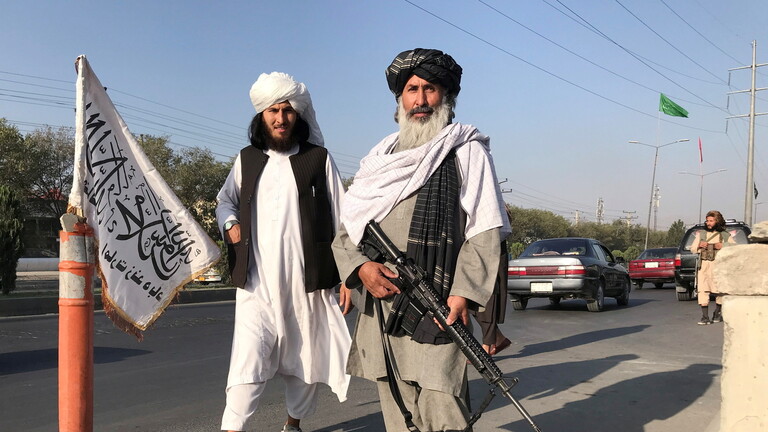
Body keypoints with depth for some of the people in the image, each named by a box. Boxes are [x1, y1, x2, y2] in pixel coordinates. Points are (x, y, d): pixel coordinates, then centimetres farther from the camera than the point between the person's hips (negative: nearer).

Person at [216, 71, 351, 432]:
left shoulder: (318, 159, 3)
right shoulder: (247, 159, 11)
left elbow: (341, 218, 3)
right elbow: (226, 199, 28)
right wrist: (229, 222, 5)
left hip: (307, 283, -1)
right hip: (256, 283, 1)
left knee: (304, 361, 11)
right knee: (248, 360, -11)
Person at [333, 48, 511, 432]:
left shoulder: (466, 151, 5)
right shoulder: (379, 158, 19)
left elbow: (485, 231, -4)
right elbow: (345, 231, 17)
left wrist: (463, 293, -16)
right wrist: (361, 266, -3)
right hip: (380, 308, 5)